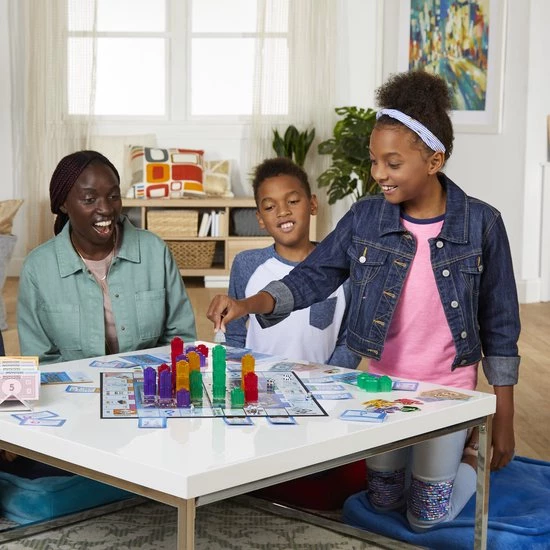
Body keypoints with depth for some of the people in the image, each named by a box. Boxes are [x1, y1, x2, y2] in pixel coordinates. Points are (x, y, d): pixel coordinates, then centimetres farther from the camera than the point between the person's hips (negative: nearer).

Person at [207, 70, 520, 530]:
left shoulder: (481, 224, -14)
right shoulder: (365, 219, -8)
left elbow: (500, 324, -7)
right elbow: (312, 277, -5)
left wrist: (504, 419, -5)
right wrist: (247, 305, -24)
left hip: (449, 388, -3)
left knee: (427, 517, 6)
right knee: (384, 501, 16)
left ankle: (467, 448, 32)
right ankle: (424, 451, 43)